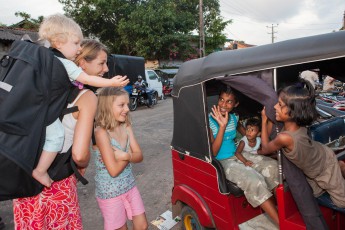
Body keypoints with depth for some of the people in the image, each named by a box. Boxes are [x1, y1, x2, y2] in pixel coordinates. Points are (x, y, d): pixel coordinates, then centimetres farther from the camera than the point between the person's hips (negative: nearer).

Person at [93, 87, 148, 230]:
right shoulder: (101, 132, -23)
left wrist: (125, 155, -23)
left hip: (130, 186, 6)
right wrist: (128, 155, -12)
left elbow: (139, 156, -4)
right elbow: (114, 170, -24)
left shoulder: (126, 127, -3)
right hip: (110, 192, -5)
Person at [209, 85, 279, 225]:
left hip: (237, 156, 7)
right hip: (221, 162, -7)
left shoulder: (233, 117, 4)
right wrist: (222, 126, -27)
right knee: (253, 180, -27)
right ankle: (281, 222, -15)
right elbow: (213, 153, -20)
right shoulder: (209, 121, -16)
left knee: (272, 165, -13)